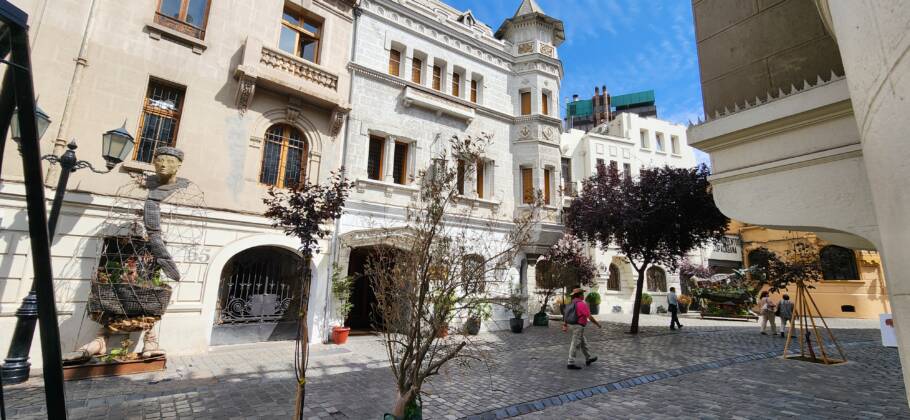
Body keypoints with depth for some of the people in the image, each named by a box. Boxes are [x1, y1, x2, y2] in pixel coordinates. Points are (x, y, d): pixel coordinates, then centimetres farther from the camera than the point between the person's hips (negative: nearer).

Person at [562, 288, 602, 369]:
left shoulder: (572, 303, 12)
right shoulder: (581, 304, -16)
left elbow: (566, 315, 13)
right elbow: (589, 317, -15)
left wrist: (565, 326, 14)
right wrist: (597, 323, -1)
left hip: (572, 325, 9)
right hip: (578, 326, -9)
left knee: (583, 343, 21)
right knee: (575, 345, -5)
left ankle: (588, 359, 35)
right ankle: (571, 363, -2)